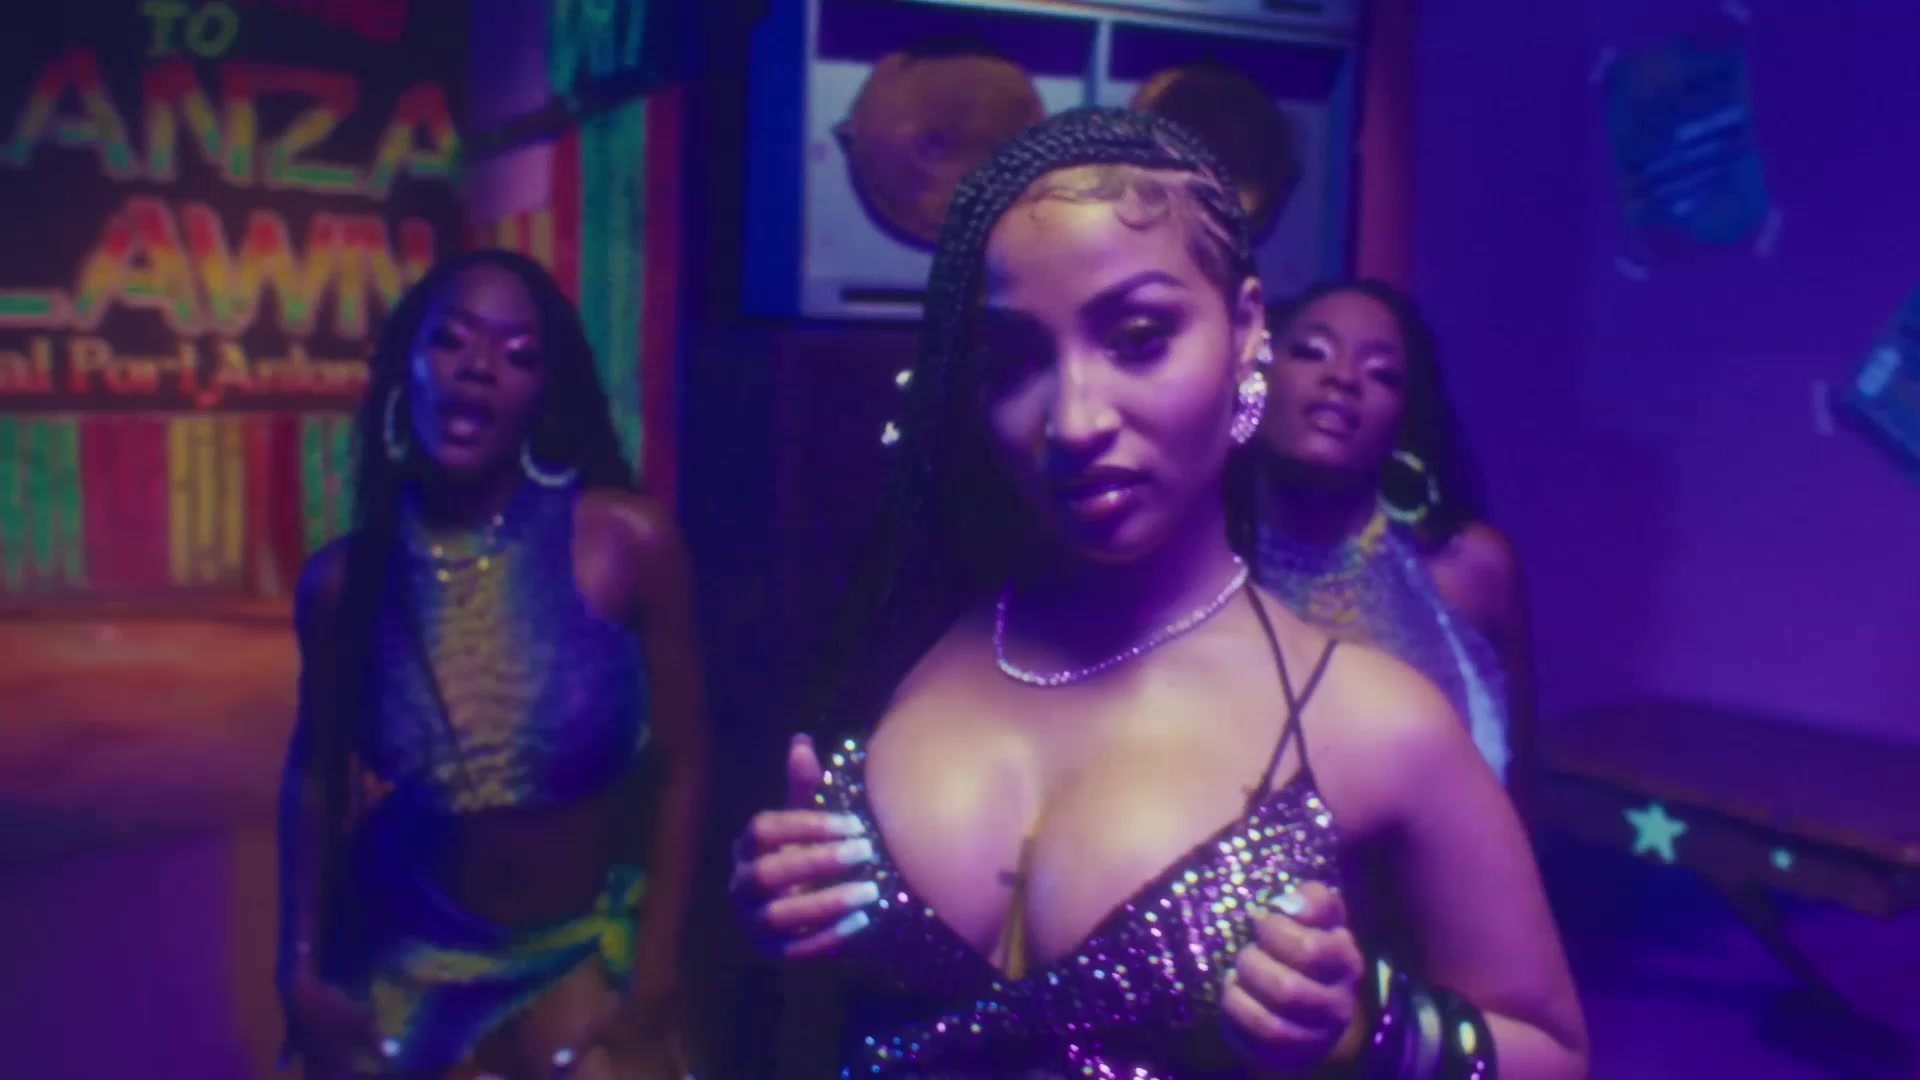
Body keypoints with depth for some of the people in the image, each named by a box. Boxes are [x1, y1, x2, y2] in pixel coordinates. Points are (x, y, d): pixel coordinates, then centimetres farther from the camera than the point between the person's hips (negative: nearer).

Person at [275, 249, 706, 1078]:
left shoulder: (629, 541, -21)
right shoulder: (343, 578, -13)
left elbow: (680, 767, -13)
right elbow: (315, 774, 2)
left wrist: (655, 976, -11)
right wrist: (303, 969, 1)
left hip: (579, 955, -2)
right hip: (402, 961, 2)